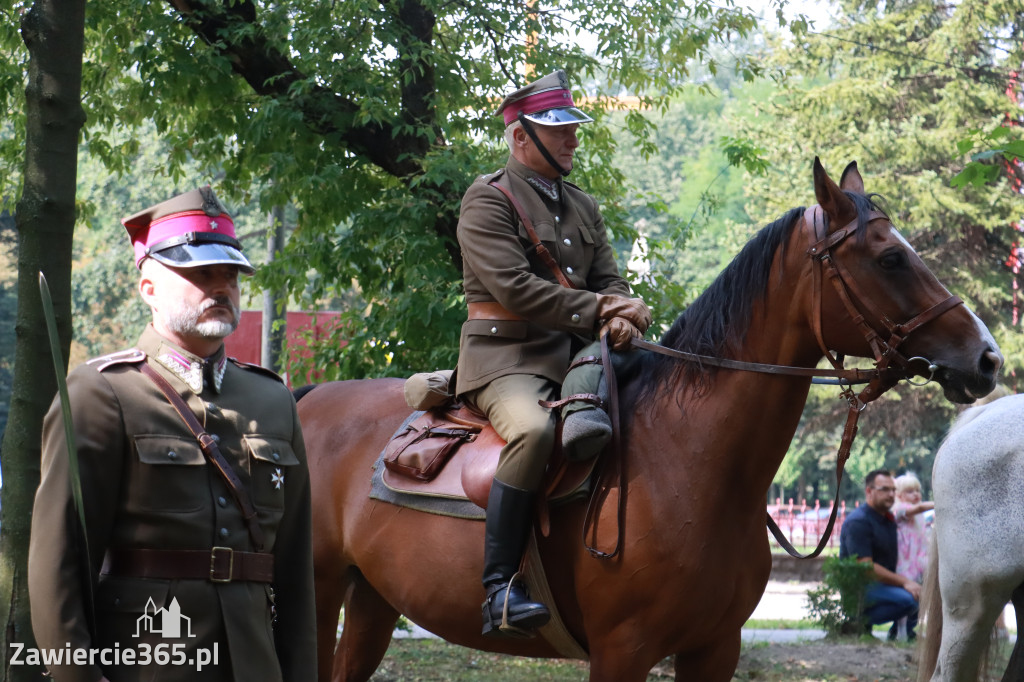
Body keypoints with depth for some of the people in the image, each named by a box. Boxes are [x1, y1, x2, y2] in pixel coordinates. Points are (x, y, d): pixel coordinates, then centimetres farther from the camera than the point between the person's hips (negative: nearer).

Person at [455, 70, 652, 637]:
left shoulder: (583, 206, 22)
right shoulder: (488, 200, -2)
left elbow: (610, 280, 16)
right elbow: (513, 287, -14)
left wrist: (619, 319, -9)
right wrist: (597, 311, -16)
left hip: (576, 355, 8)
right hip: (505, 356, -8)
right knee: (533, 429, -36)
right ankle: (499, 587, -36)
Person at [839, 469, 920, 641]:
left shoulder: (889, 518, 14)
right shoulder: (857, 522, -16)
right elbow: (865, 566, -23)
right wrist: (903, 582, -24)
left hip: (883, 584, 9)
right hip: (860, 587, -9)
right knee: (908, 600, -29)